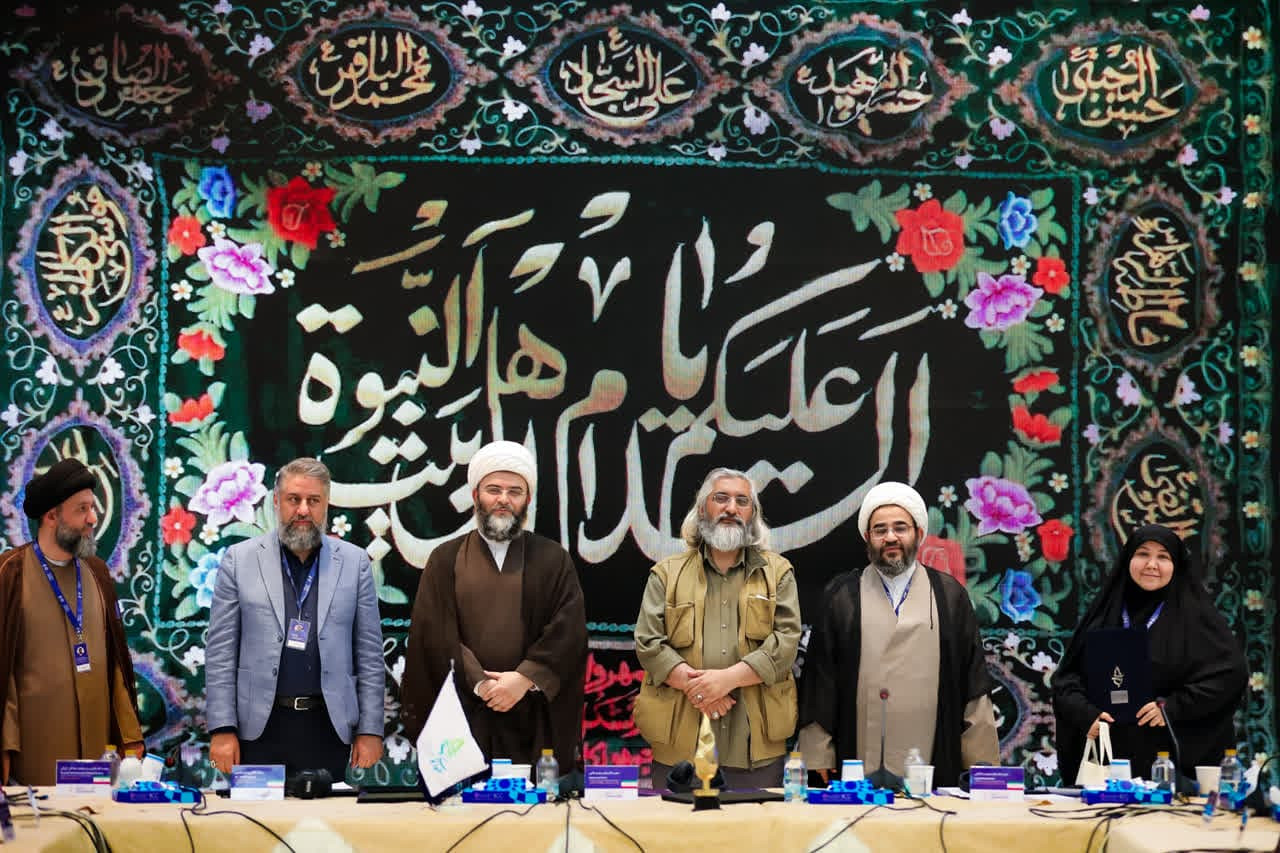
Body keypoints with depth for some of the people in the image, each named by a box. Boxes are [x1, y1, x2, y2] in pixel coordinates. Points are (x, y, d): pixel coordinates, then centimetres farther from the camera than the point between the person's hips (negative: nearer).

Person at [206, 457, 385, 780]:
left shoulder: (354, 562, 7)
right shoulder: (239, 560, 4)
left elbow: (369, 653, 7)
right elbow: (220, 651, 2)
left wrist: (370, 730, 1)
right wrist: (222, 729, -5)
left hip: (328, 727, 1)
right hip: (260, 726, -1)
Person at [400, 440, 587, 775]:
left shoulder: (554, 561, 11)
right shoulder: (445, 560, 11)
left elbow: (568, 631, -1)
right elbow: (435, 632, 0)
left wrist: (524, 679, -14)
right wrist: (480, 683, -11)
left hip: (533, 719, 0)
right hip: (463, 716, 0)